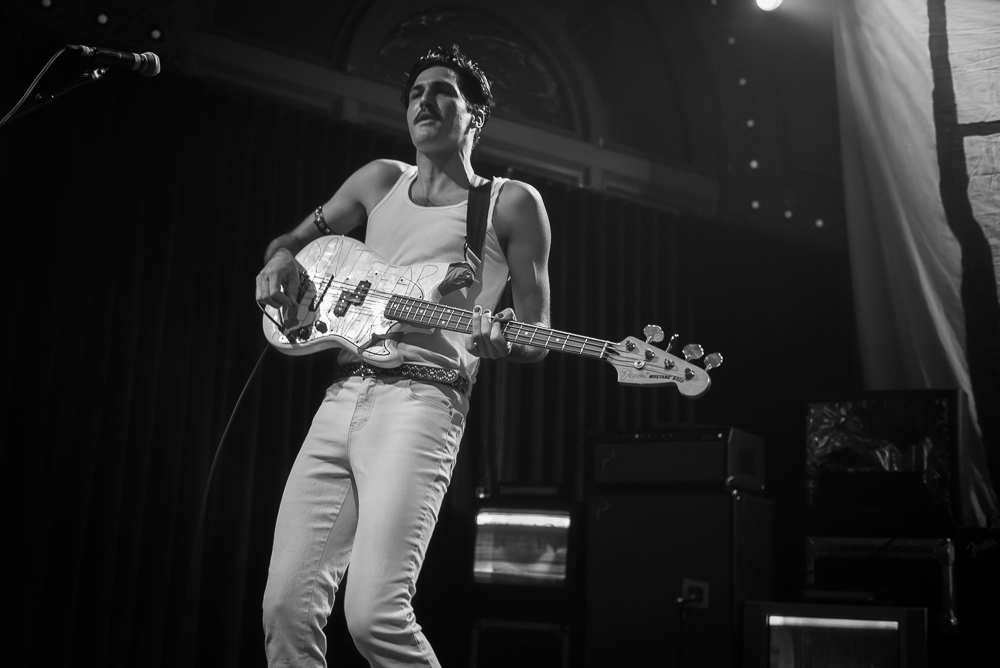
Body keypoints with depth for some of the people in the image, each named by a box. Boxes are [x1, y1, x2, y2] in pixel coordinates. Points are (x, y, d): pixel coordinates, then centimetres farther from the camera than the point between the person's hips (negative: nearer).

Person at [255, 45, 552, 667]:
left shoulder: (513, 204, 8)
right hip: (342, 396, 5)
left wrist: (498, 343, -16)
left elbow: (537, 339, 8)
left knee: (375, 613, -20)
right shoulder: (380, 180, 22)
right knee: (287, 606, -1)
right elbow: (295, 238, 32)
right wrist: (281, 260, 8)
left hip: (424, 398, -5)